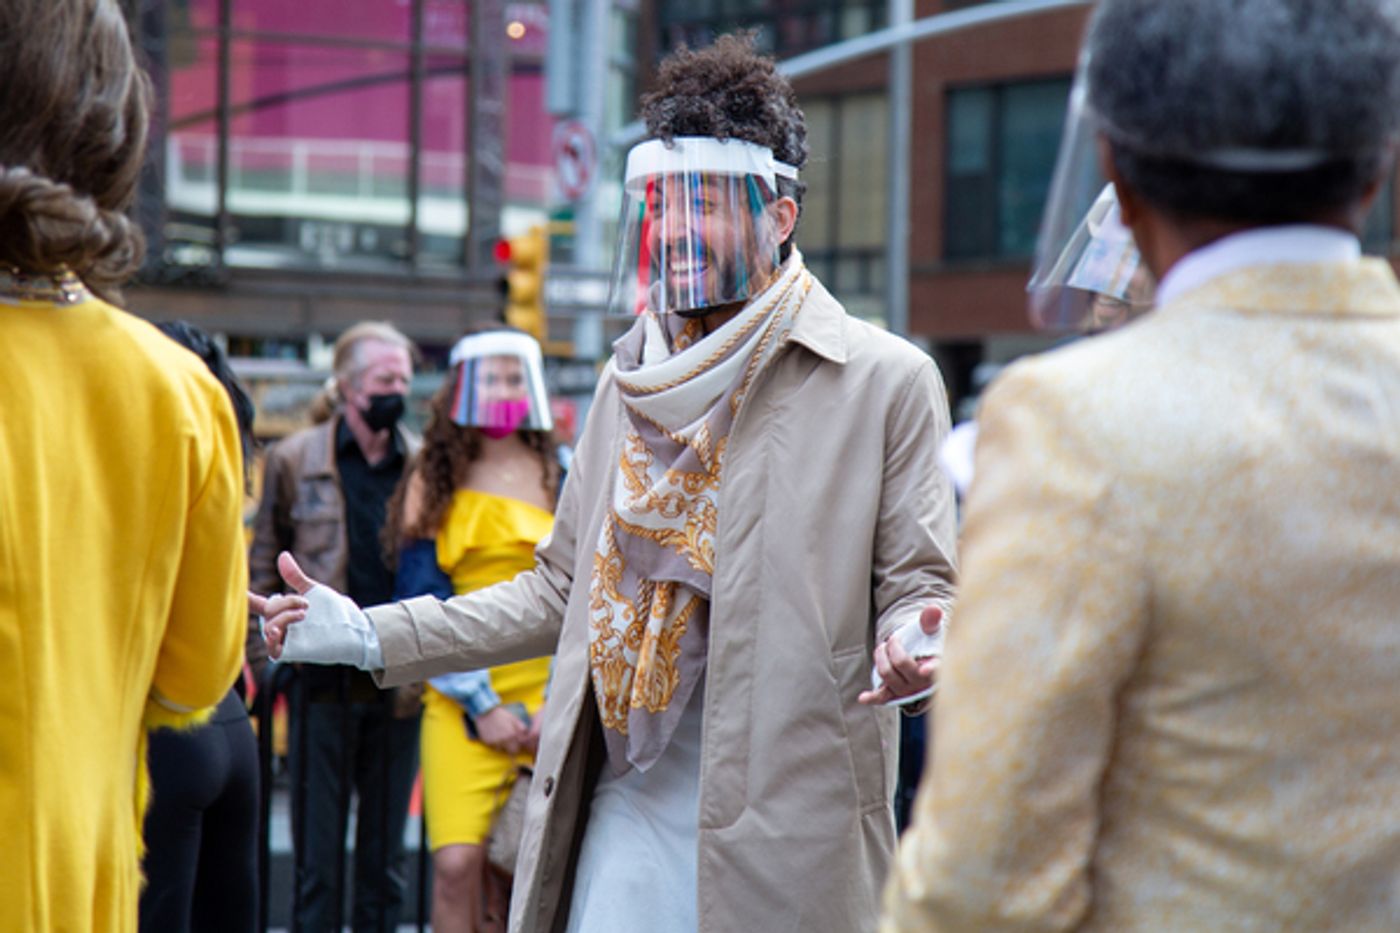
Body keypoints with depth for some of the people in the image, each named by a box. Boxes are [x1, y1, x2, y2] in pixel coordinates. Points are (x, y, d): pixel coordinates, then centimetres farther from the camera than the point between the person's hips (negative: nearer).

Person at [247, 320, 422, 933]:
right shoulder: (295, 459, 3)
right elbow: (263, 566, 4)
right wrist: (263, 660, -3)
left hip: (401, 687, 2)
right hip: (323, 684, -2)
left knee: (385, 858, 9)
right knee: (318, 859, 2)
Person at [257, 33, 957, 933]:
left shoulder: (888, 381, -2)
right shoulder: (634, 379, 15)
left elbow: (918, 585, -1)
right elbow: (563, 589, 19)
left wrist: (914, 645, -25)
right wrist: (370, 635, 14)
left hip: (788, 830, -5)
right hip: (627, 816, 5)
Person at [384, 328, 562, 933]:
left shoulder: (564, 477, 8)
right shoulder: (435, 484, 8)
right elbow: (420, 605, 4)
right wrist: (479, 704, -5)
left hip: (549, 697, 0)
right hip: (461, 701, 0)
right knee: (456, 864, -14)